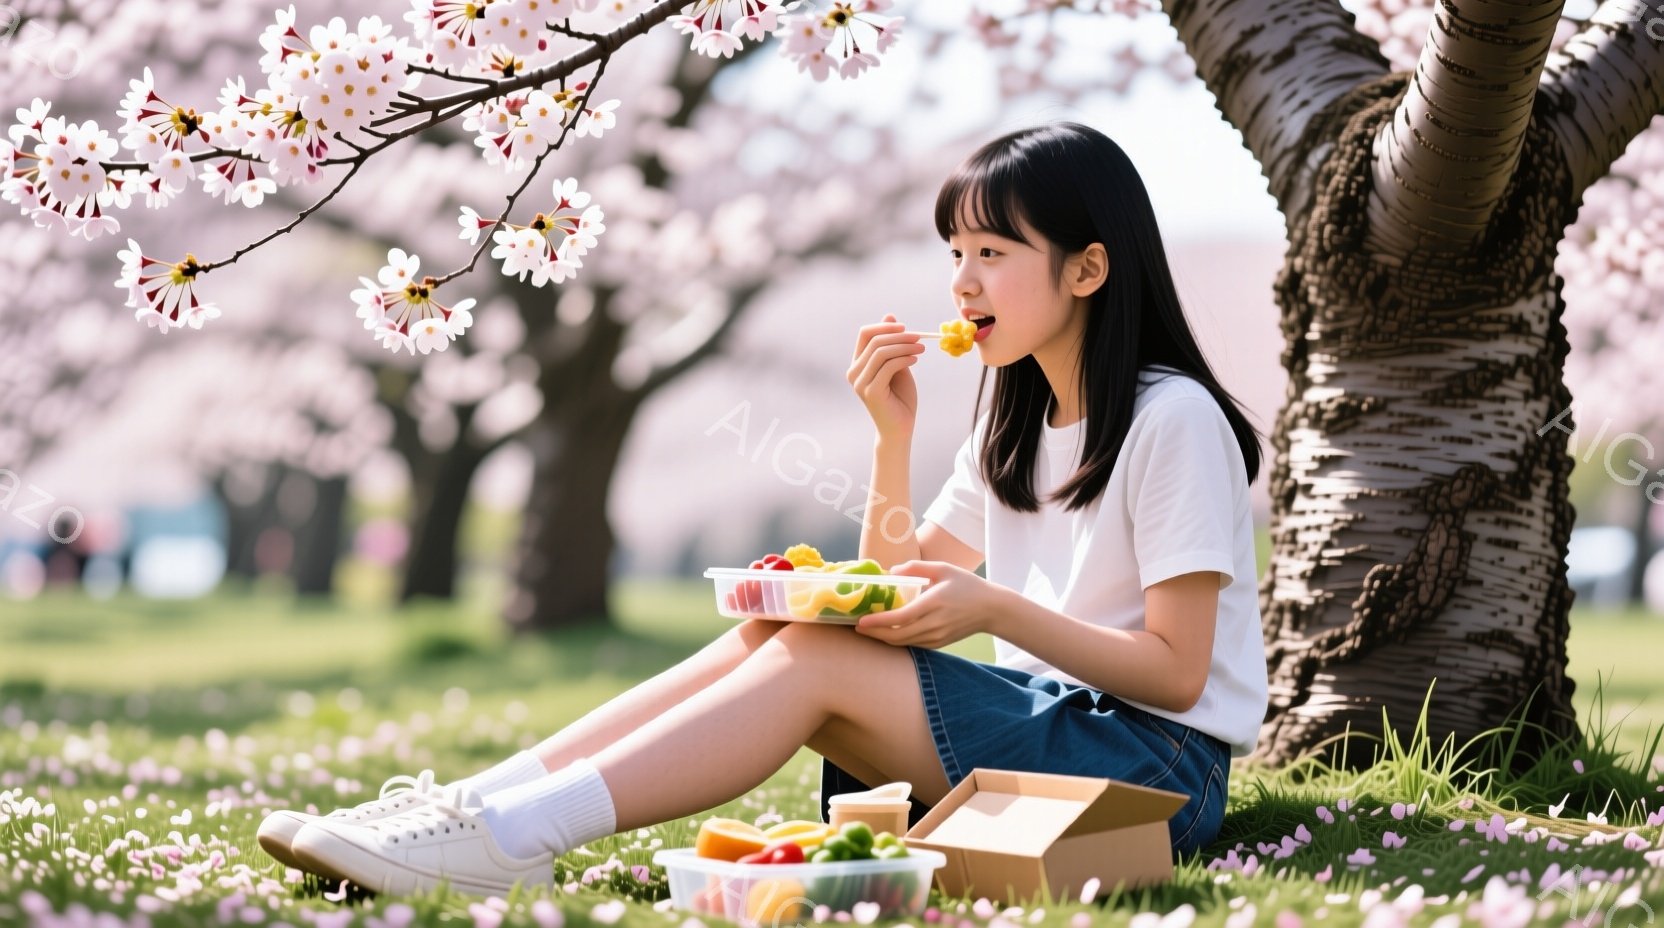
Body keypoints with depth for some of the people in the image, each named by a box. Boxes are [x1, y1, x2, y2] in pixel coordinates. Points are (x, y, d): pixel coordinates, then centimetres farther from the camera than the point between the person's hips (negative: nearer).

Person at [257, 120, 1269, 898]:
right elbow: (896, 595, 15)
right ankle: (479, 803, -19)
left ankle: (510, 836, -32)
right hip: (1035, 719, 8)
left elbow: (1176, 668, -14)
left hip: (1154, 762, -8)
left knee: (819, 659, -23)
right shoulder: (1015, 426, 16)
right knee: (770, 633, -10)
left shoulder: (1174, 421, -11)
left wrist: (998, 608, -23)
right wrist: (893, 438, 2)